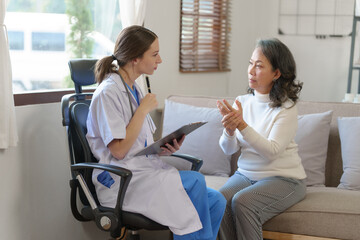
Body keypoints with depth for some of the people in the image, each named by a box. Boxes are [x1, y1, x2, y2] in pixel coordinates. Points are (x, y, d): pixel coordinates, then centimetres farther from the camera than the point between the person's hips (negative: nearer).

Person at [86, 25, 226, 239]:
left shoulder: (134, 90, 16)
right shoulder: (108, 93, -11)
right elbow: (119, 150, -18)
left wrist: (165, 148, -1)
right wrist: (143, 110, -12)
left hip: (146, 172, 8)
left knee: (216, 201, -11)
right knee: (195, 181, -27)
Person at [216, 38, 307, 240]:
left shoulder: (287, 108, -10)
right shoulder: (242, 102, 4)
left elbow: (271, 151, -21)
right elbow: (229, 149, 3)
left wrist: (242, 125, -29)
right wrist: (230, 128, -19)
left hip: (283, 178, -4)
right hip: (245, 174, 4)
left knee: (242, 201, -30)